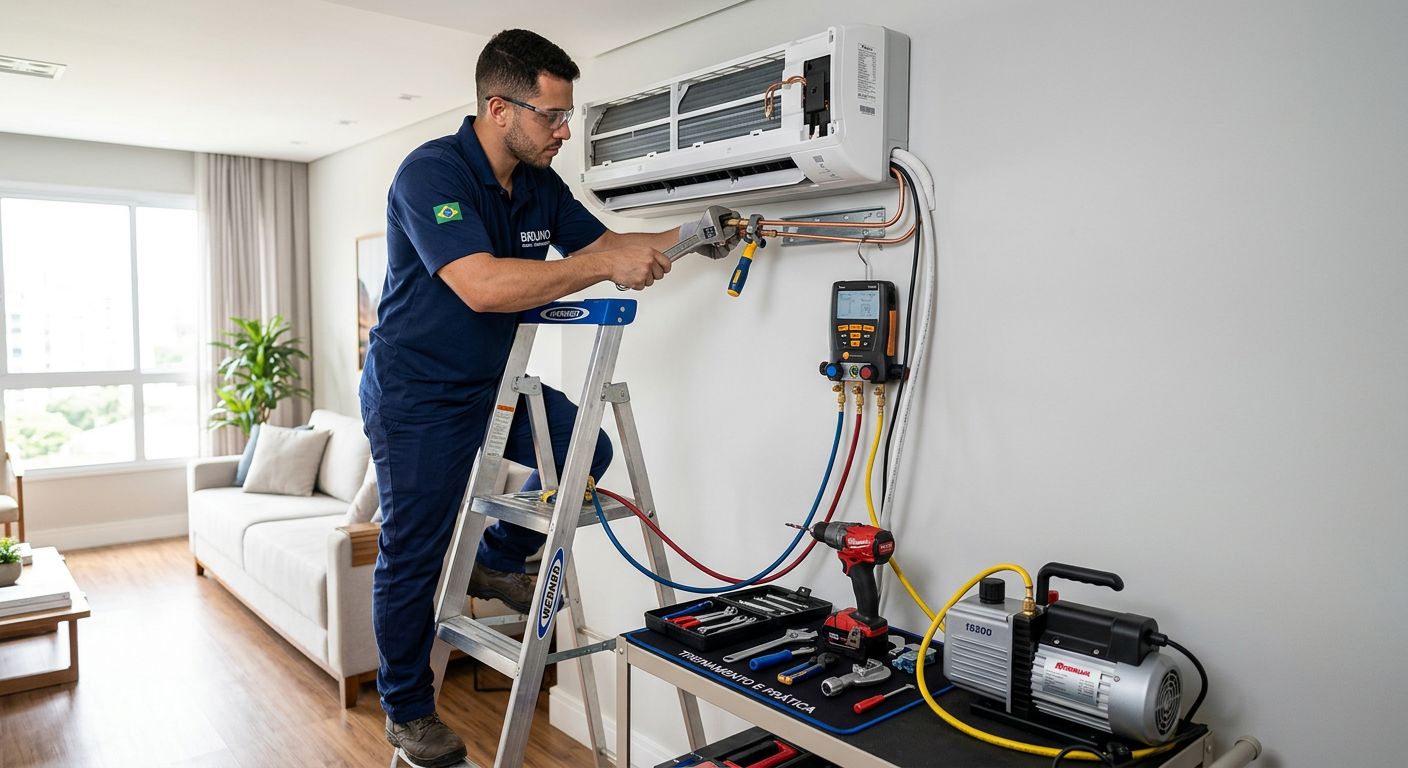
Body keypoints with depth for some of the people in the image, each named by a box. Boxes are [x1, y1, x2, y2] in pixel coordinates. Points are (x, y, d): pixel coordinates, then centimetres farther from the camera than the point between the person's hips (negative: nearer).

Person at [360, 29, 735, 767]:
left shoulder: (541, 186, 0)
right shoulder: (431, 173, -24)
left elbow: (602, 243, 11)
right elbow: (483, 285, -36)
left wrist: (679, 239, -7)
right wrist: (607, 266, -34)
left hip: (493, 381, 7)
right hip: (417, 395, -7)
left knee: (584, 450, -2)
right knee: (412, 557, 3)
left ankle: (498, 560, 19)